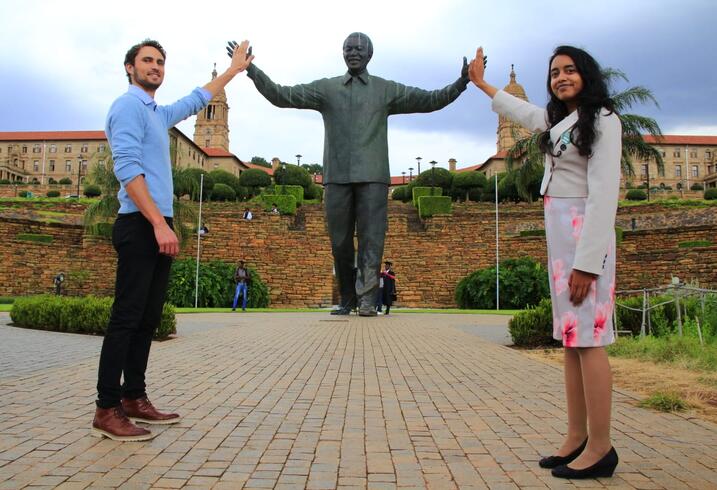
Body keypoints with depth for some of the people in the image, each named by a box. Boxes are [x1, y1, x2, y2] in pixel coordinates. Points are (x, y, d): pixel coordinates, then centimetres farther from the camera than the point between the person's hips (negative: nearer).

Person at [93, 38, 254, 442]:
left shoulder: (159, 114, 22)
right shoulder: (129, 106, -5)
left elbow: (197, 100, 39)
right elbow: (128, 169, -17)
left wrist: (235, 69, 44)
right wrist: (159, 224, -24)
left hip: (158, 227, 9)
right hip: (140, 226, -9)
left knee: (148, 318, 9)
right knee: (127, 317, -9)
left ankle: (134, 398, 16)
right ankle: (108, 409, -3)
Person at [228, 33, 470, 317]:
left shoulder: (386, 90, 12)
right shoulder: (326, 88, 13)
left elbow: (430, 100, 7)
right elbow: (282, 96, 8)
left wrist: (461, 83, -8)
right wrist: (251, 70, -3)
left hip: (372, 176, -1)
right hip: (337, 176, 1)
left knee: (371, 240, -10)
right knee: (340, 243, 4)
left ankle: (367, 300, -12)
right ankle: (347, 300, 16)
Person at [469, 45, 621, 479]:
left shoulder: (602, 120, -6)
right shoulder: (558, 119, 20)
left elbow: (604, 193, -14)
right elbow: (521, 111, 40)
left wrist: (587, 261, -20)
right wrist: (480, 83, 51)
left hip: (584, 233, -8)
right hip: (559, 232, 9)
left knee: (588, 337, -10)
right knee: (571, 337, 5)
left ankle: (600, 447, -3)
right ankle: (577, 438, 9)